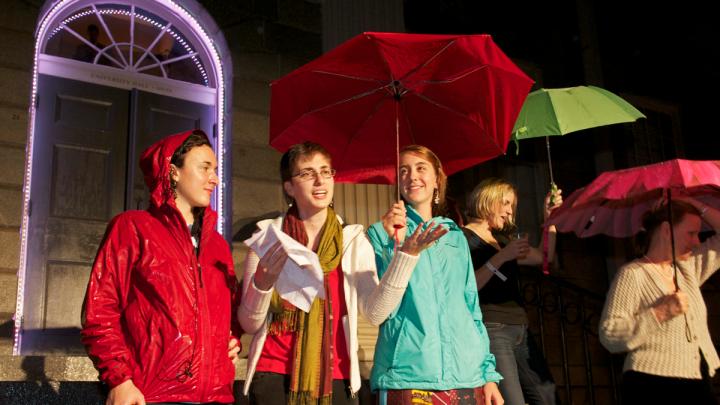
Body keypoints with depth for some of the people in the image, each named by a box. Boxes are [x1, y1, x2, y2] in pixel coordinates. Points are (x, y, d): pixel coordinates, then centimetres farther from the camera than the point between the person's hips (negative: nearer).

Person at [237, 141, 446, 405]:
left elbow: (375, 313, -12)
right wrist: (262, 283, -21)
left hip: (335, 377, 1)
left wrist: (406, 255, -19)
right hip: (275, 376, -1)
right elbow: (250, 324, -3)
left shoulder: (353, 240, 0)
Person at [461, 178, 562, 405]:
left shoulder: (501, 239, 22)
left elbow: (544, 257, 25)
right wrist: (501, 257, -19)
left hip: (519, 330, 8)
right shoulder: (463, 237, -2)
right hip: (492, 330, -8)